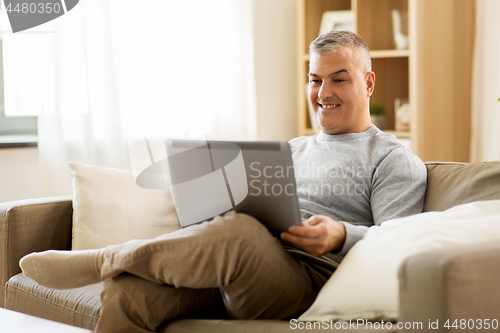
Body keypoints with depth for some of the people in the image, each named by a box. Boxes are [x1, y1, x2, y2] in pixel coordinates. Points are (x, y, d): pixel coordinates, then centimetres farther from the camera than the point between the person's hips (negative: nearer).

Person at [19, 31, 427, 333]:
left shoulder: (394, 161, 11)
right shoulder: (292, 149, 33)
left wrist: (341, 236, -21)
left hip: (308, 280, -6)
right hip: (238, 269, 6)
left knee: (238, 231, -39)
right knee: (128, 289, -22)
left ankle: (97, 261, -21)